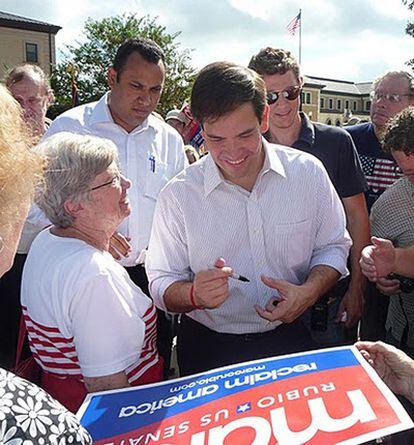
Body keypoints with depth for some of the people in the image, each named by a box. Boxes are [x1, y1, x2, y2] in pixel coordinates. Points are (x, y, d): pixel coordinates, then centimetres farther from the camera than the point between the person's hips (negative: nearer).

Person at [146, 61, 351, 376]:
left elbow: (333, 247, 2)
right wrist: (194, 294, -32)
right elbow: (162, 285, -9)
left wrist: (309, 291, -17)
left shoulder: (308, 172, -9)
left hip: (289, 338, 2)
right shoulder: (177, 195, -14)